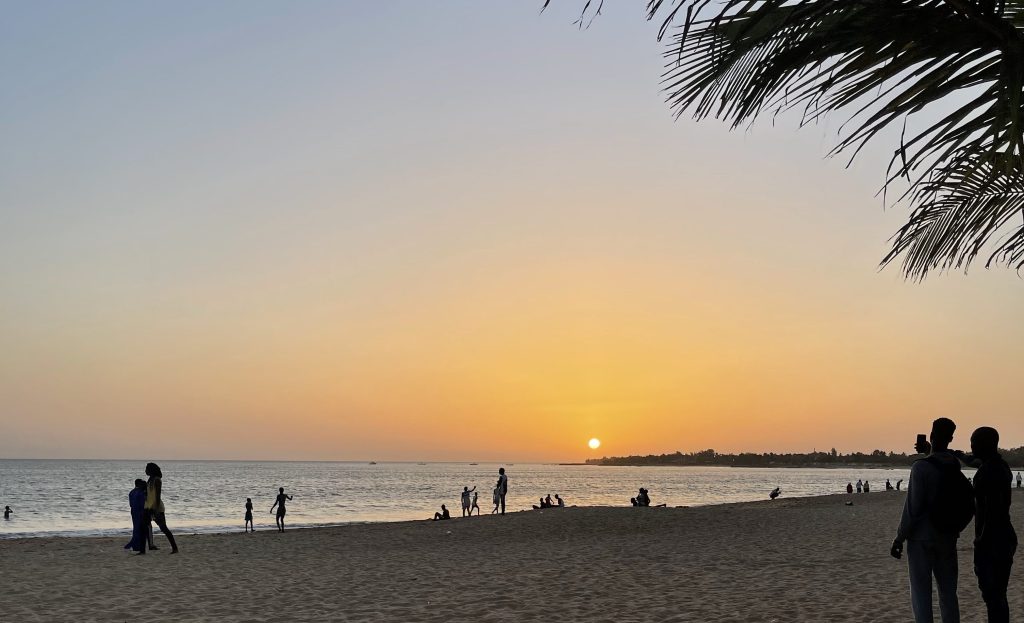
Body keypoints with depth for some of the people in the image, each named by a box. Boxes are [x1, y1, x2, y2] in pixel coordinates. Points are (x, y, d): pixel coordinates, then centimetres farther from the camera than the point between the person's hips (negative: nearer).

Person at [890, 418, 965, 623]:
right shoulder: (955, 465, 2)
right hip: (948, 537, 6)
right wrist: (930, 451, 25)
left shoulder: (921, 466, -17)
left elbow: (913, 507, -17)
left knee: (921, 595, -1)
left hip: (921, 538, -6)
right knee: (948, 593, 11)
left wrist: (899, 538, -10)